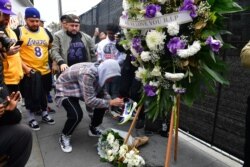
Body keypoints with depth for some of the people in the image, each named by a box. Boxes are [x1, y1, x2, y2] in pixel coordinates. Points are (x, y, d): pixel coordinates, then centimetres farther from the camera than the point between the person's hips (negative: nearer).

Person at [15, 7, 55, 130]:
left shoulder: (45, 31, 8)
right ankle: (31, 118, 26)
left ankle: (45, 114, 35)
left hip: (45, 70, 4)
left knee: (44, 94, 17)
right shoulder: (19, 32, -5)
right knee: (31, 96, 7)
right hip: (29, 72, -4)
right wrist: (25, 67, -15)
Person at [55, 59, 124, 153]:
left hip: (78, 90, 8)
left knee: (102, 103, -4)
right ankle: (64, 137, 2)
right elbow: (89, 101, -39)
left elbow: (102, 92, -1)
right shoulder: (88, 74, -38)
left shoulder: (100, 72, -12)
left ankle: (93, 129, 17)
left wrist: (113, 103, -16)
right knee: (77, 115, -30)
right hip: (65, 90, -8)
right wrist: (110, 102, -34)